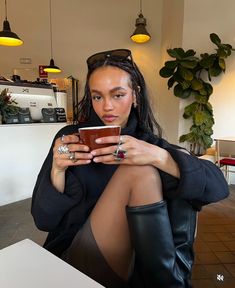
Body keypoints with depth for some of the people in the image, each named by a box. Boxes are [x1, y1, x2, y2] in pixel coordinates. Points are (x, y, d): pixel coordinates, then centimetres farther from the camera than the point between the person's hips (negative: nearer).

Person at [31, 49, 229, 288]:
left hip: (135, 260, 3)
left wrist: (158, 156, -32)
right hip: (76, 262, -2)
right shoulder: (70, 137, -6)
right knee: (140, 171, -24)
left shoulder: (148, 141, -2)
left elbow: (218, 186, -15)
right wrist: (57, 170, -26)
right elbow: (43, 220, -7)